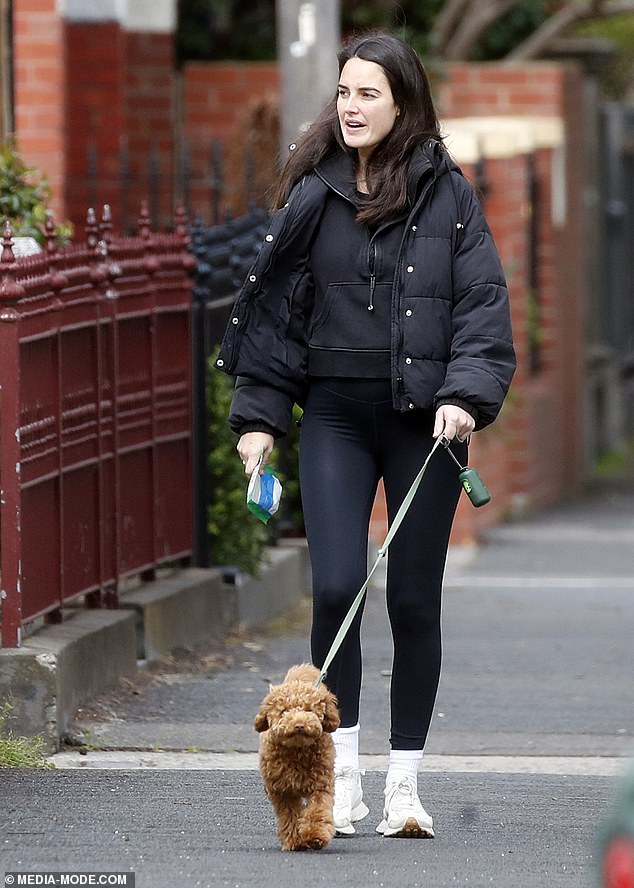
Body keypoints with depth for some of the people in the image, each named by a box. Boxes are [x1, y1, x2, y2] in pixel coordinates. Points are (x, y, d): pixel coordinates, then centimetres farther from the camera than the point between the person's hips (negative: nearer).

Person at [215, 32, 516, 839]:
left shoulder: (446, 196, 0)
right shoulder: (312, 195, 4)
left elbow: (484, 304, -3)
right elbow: (275, 303, 9)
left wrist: (467, 395, -17)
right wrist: (258, 415, 4)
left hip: (423, 420, -1)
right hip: (336, 416, 1)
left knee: (414, 600, 2)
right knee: (336, 587, -12)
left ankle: (405, 780, 11)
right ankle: (341, 764, -1)